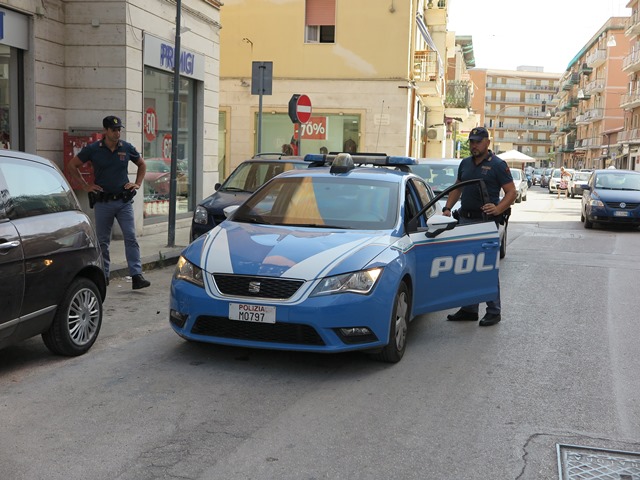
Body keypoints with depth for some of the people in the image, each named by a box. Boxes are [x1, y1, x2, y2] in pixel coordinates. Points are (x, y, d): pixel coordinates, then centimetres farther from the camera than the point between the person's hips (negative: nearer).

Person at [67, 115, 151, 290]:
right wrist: (85, 186, 4)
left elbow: (142, 165, 20)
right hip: (103, 202, 0)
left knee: (131, 238, -9)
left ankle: (136, 276, -11)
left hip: (124, 201, 0)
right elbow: (72, 165, 9)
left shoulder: (127, 148, 3)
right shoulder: (93, 149, -1)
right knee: (102, 241, 8)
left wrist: (137, 184, 8)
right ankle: (103, 275, 20)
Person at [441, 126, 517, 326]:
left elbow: (511, 192, -8)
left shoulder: (498, 165, -5)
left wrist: (498, 209, -25)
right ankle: (469, 309, 19)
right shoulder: (465, 163, 14)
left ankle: (493, 311, 3)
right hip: (465, 220, 7)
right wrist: (447, 208, 7)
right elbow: (457, 189, 22)